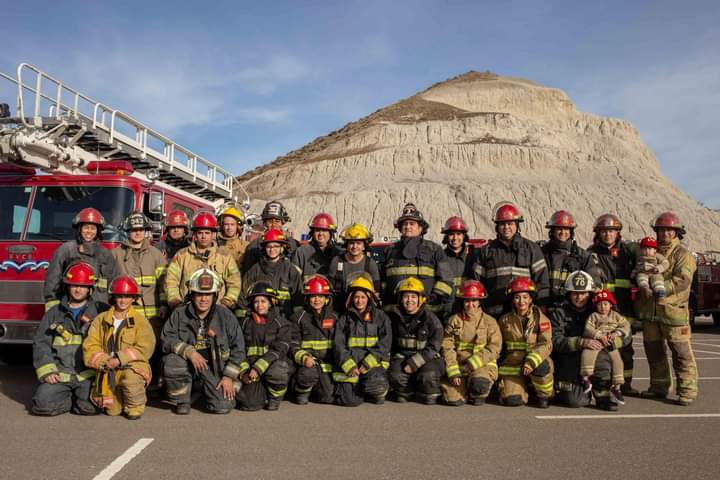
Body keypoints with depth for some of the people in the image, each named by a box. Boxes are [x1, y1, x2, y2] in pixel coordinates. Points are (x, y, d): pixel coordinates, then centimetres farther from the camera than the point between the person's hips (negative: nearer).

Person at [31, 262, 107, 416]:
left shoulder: (101, 311, 7)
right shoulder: (54, 313, 12)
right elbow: (40, 343, 8)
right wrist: (47, 371, -2)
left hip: (88, 374, -2)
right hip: (60, 374, 2)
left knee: (90, 406, -22)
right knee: (43, 404, -18)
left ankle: (79, 398, 12)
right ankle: (69, 398, 11)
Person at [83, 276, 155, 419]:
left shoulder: (140, 320, 2)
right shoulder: (101, 320, 12)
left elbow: (144, 348, -9)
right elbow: (90, 346, 4)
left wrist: (120, 359, -19)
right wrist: (104, 361, -14)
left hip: (132, 366, -3)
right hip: (108, 371, 3)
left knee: (131, 380, -36)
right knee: (113, 411, -5)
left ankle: (135, 406, -6)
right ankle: (120, 399, 31)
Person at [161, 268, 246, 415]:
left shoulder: (225, 316, -2)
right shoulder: (179, 314, 0)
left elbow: (238, 347, 1)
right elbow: (167, 339, -10)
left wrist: (229, 376, -5)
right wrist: (189, 352, -26)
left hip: (215, 369, 0)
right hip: (188, 364, 0)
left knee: (223, 406, -15)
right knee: (172, 361, -32)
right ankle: (181, 401, -4)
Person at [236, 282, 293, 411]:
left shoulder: (281, 323, 0)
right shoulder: (245, 322, 10)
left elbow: (278, 350, -11)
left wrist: (258, 368, -22)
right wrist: (243, 372, -6)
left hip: (274, 363, -1)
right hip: (251, 367, 2)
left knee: (276, 371, -37)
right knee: (250, 403, -20)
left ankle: (275, 396, -3)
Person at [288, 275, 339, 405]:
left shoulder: (334, 317, 13)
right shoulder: (298, 317, 3)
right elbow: (293, 345, -3)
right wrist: (304, 358, -21)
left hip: (328, 362, 3)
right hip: (308, 361, -3)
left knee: (328, 397, -11)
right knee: (309, 373, -36)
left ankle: (314, 387, 24)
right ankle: (302, 391, -2)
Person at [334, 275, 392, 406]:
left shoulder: (380, 317, 9)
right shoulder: (345, 318, 13)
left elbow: (384, 344, -1)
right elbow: (339, 345, 3)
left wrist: (368, 363, -13)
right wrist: (349, 366, -12)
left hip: (374, 361, -1)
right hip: (349, 362, 1)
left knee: (375, 385, -30)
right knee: (351, 400, -17)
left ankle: (379, 392, 6)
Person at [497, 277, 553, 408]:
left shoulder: (541, 319, -2)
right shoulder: (505, 320, 5)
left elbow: (546, 345, -13)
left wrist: (531, 361, -29)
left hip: (535, 359, -1)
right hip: (513, 364, 1)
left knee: (541, 366, -36)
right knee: (512, 400, -17)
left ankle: (544, 395, -6)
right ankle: (522, 386, 20)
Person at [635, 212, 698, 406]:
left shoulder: (683, 255, -3)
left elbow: (681, 280, -17)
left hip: (673, 311, -6)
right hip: (650, 312, 6)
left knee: (681, 353, -3)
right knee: (653, 352, 13)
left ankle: (687, 390, 5)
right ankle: (659, 387, 26)